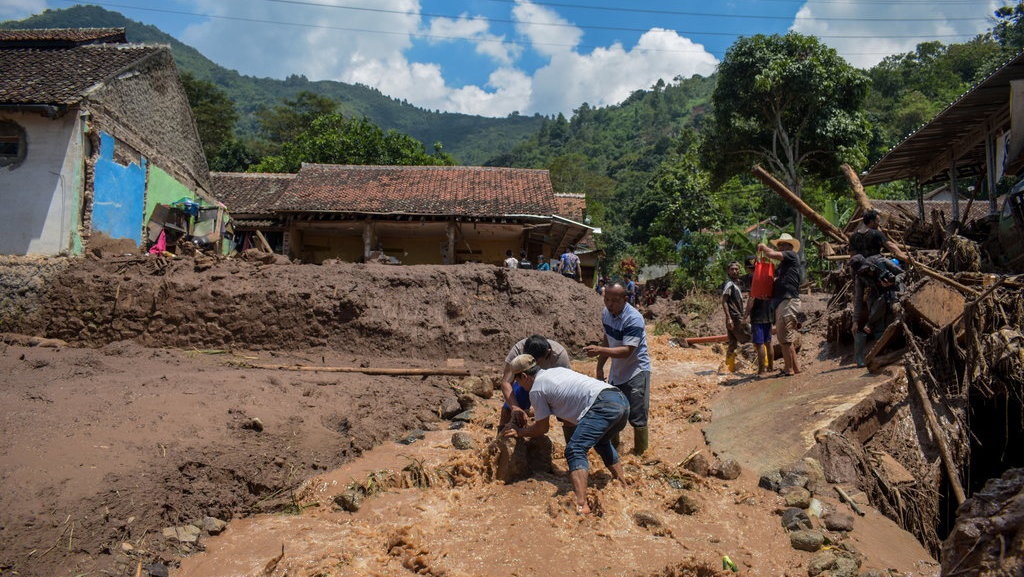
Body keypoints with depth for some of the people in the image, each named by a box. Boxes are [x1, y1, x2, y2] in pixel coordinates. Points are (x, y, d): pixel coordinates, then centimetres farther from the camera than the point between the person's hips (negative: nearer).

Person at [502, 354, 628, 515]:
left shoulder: (536, 390, 4)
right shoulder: (557, 370, 27)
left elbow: (542, 428, 13)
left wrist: (520, 432, 28)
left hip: (603, 405, -9)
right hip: (621, 399, 9)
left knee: (575, 451, -12)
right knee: (602, 442, 33)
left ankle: (581, 505, -26)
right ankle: (622, 483, 39)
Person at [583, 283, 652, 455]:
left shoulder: (634, 319, -26)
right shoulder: (606, 313, -2)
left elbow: (627, 351, -33)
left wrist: (599, 351, -44)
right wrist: (600, 367, 13)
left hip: (636, 371, -8)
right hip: (616, 371, 8)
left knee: (637, 417, -3)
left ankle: (641, 453, 12)